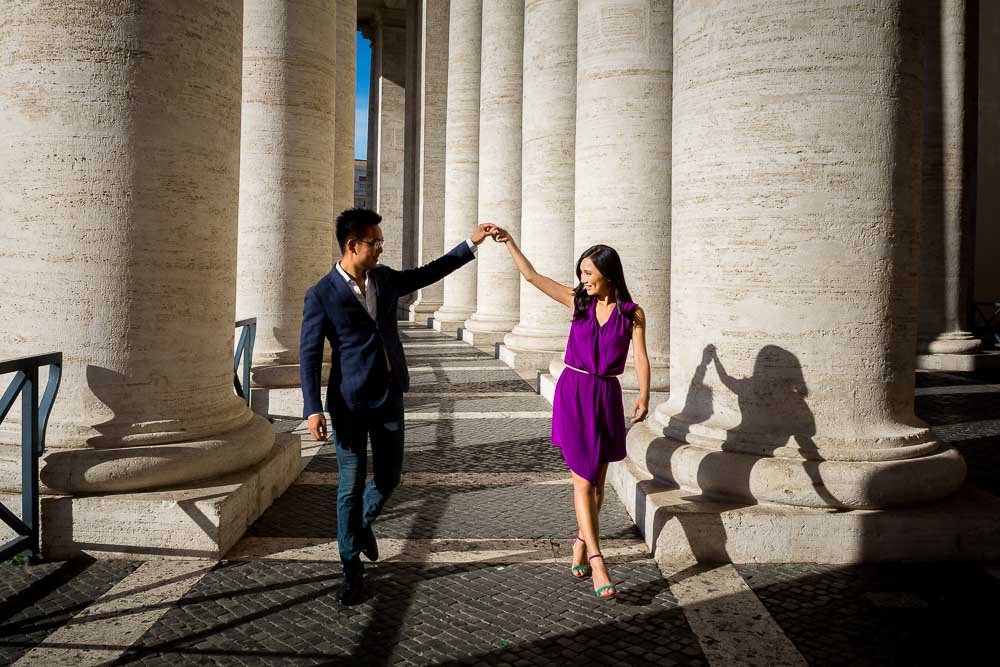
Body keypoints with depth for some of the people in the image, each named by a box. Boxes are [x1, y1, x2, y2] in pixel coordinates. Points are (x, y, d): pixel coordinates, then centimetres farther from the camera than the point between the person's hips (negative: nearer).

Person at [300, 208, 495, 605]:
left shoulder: (385, 278, 6)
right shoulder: (321, 295, -10)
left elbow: (428, 273, 20)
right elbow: (309, 354, -10)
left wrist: (471, 244, 18)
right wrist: (313, 409, -18)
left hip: (389, 396, 5)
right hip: (350, 403, -5)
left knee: (389, 477, 12)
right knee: (351, 486, 2)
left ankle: (363, 524, 44)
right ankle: (352, 568, 18)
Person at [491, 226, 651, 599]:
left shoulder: (632, 314, 0)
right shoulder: (577, 301, 4)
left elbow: (641, 358, -8)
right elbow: (531, 276, 5)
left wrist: (643, 397, -21)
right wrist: (508, 242, 3)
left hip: (606, 396, 1)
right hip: (573, 392, 0)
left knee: (597, 480, 10)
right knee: (583, 479, -7)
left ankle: (582, 542, 31)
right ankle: (596, 561, -9)